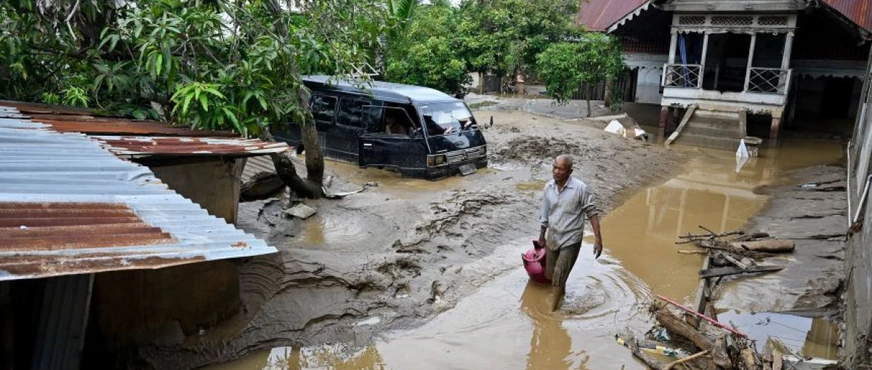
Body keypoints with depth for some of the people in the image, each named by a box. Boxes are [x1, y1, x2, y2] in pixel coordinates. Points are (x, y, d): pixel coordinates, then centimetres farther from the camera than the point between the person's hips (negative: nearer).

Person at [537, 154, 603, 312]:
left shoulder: (580, 188, -20)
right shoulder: (548, 187, -4)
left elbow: (592, 213, -14)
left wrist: (598, 239, -17)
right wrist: (541, 236, 16)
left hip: (571, 239, -5)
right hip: (552, 237, 5)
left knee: (559, 276, -7)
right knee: (550, 274, 17)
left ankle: (552, 310, 10)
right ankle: (561, 293, 48)